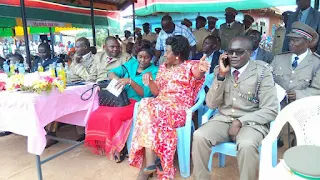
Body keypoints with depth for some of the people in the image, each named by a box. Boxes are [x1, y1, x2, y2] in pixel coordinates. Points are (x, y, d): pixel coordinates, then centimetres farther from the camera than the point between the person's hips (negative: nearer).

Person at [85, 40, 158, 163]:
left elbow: (145, 93, -14)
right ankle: (101, 144, 2)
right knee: (96, 115, -18)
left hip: (137, 103, -5)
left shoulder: (154, 71, -2)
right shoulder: (132, 63, 12)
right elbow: (111, 73, 7)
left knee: (113, 116, -31)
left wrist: (129, 81, -25)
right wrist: (118, 80, -15)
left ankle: (119, 148, -10)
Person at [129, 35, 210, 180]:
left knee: (150, 112, -29)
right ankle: (150, 163, -25)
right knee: (146, 106, -26)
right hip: (161, 103, 5)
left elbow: (197, 75, -25)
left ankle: (150, 164, -18)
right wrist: (150, 81, -8)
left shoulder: (190, 66, 0)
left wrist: (201, 70, -49)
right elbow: (156, 92, 12)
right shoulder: (163, 67, 17)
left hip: (180, 108, -5)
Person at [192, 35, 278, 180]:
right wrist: (221, 75, -14)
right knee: (199, 136, -24)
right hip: (223, 119, 3)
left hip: (251, 122, -2)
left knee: (246, 144, -35)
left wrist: (240, 122, -18)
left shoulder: (262, 72, -5)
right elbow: (211, 104, -3)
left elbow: (270, 110, -8)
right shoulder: (220, 70, 4)